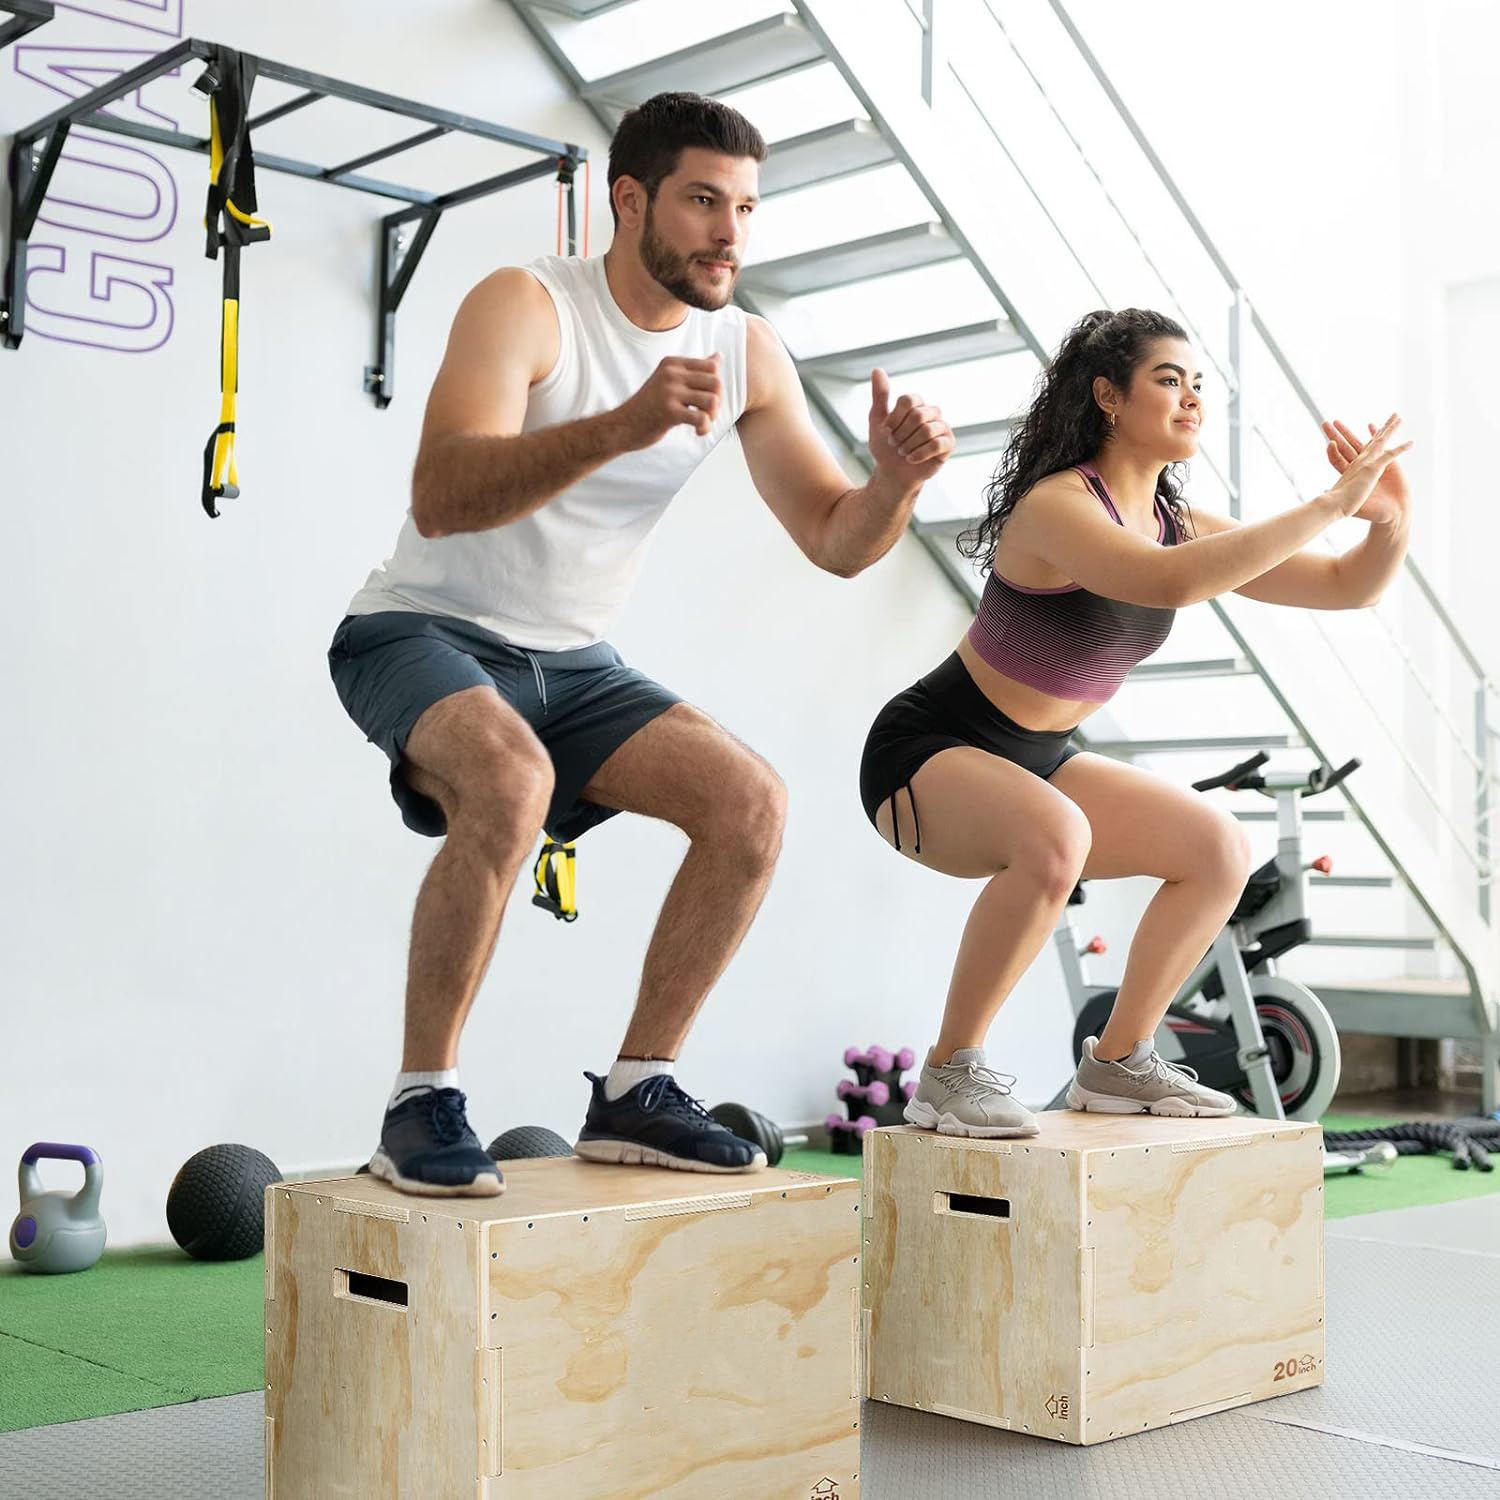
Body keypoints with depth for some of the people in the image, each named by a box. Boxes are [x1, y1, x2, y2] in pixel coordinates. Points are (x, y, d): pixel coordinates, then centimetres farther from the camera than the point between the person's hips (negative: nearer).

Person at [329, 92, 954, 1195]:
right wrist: (620, 427, -47)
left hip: (569, 662, 6)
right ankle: (422, 1103, -21)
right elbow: (440, 500, -33)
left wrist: (896, 481, -22)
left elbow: (836, 543, 1)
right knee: (512, 778, -36)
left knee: (752, 803, -12)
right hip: (422, 636, -6)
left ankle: (635, 1094, -1)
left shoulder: (748, 354, 0)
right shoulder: (525, 305, -18)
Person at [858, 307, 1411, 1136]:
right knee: (1054, 838, -37)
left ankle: (1116, 1064, 12)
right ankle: (949, 1075, -20)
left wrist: (1389, 519, -17)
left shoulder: (1178, 525, 3)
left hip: (1034, 761, 9)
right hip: (925, 755, -8)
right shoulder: (1057, 506, -22)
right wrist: (1330, 503, -38)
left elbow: (1347, 586, 4)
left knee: (1219, 849, 1)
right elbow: (1172, 583, -42)